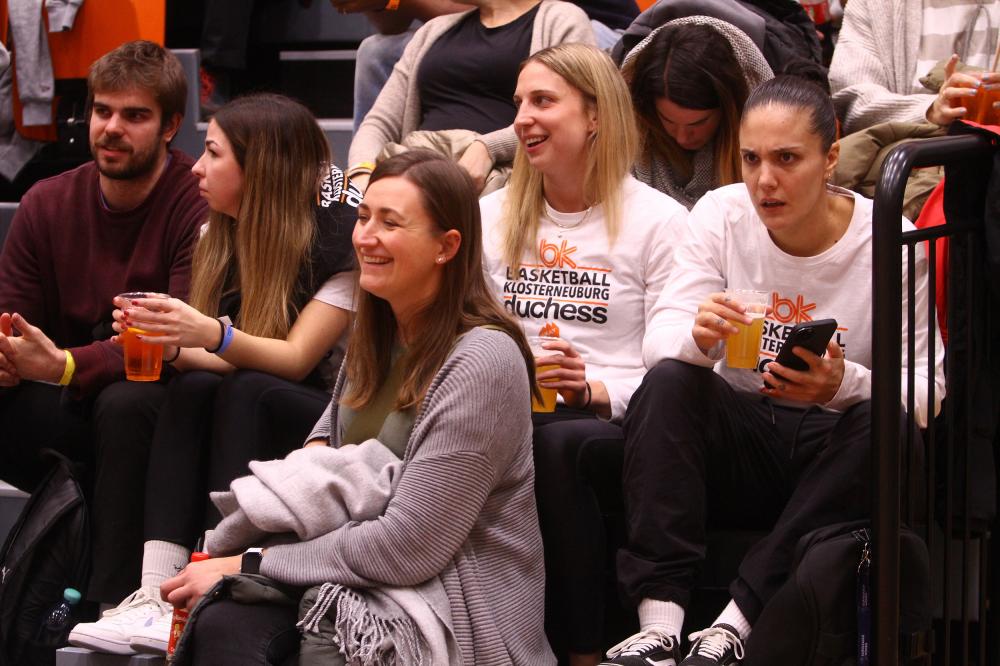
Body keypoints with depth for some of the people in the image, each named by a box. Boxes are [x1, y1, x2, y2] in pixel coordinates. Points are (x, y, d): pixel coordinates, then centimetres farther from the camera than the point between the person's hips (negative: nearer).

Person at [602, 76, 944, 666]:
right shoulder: (722, 214, -3)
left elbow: (927, 393, -12)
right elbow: (659, 343, -10)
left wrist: (844, 384, -33)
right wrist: (698, 337, -35)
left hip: (830, 455, -2)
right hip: (741, 448, 2)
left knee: (879, 424, -32)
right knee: (668, 382, -25)